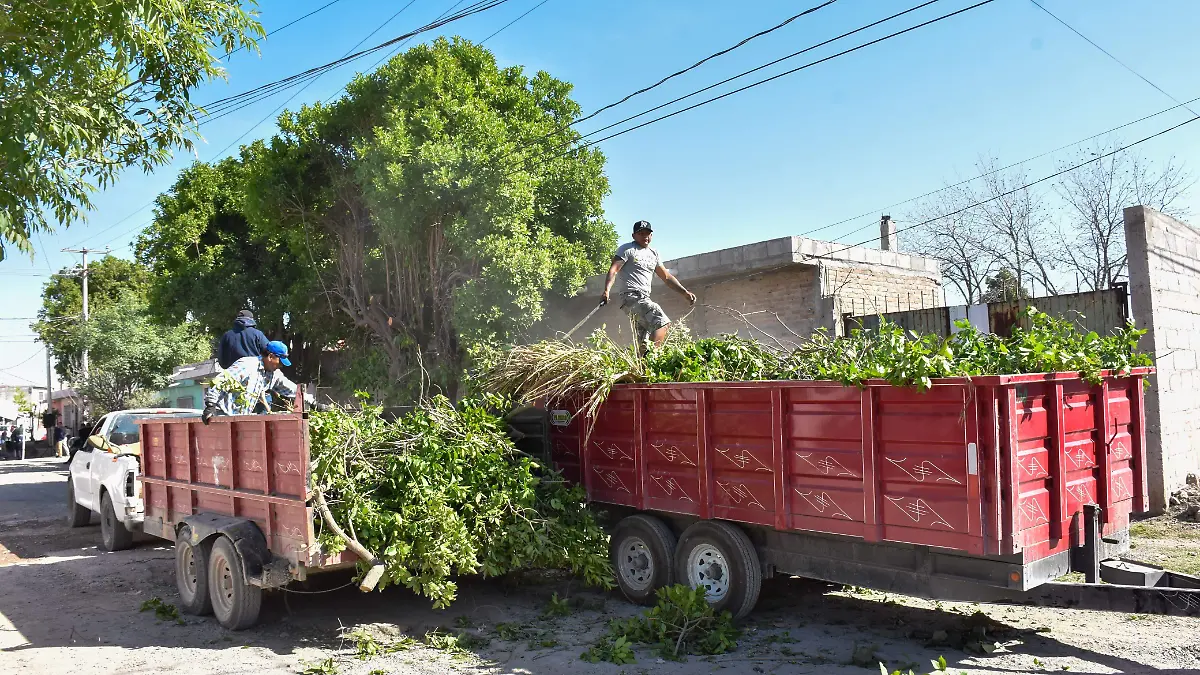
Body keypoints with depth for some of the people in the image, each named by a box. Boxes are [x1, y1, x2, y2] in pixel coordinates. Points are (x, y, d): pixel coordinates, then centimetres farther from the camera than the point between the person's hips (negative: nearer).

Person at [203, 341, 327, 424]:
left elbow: (292, 389, 17)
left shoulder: (274, 374, 7)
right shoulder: (246, 366, -19)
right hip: (224, 415, -8)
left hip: (241, 419, 8)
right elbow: (218, 382, -22)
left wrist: (312, 403, 16)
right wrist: (210, 406, -25)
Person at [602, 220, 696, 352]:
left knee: (643, 344, 2)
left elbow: (667, 277, 27)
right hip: (632, 297, -8)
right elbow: (613, 269, -9)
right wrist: (606, 291, -26)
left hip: (645, 299, 8)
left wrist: (685, 292, 18)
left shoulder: (653, 254, 23)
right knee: (663, 322, -26)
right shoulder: (627, 249, 2)